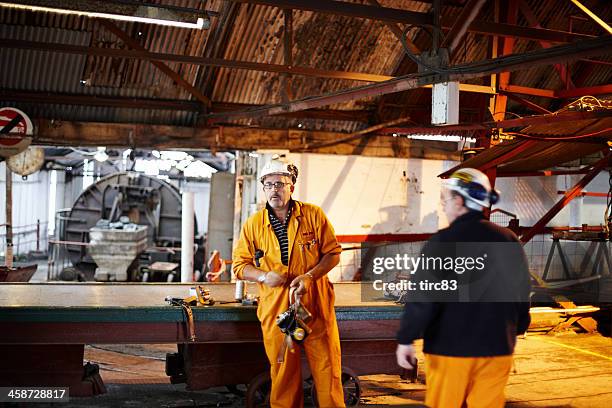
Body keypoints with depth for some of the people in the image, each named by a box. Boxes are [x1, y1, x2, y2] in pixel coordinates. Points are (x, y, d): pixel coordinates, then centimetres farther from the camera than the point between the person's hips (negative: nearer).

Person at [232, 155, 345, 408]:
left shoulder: (313, 215, 0)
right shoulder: (253, 224, 4)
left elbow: (333, 253, 1)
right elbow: (240, 265, 7)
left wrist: (310, 275, -14)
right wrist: (263, 276, -12)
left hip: (316, 305, -1)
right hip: (275, 309, 1)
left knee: (327, 368, 4)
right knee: (283, 373, 9)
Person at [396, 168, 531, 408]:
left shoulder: (443, 241, -12)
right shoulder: (509, 240, 3)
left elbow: (422, 297, -15)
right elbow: (523, 292, 11)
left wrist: (405, 339, -8)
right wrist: (516, 330, 24)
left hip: (450, 346, -4)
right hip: (497, 347, 4)